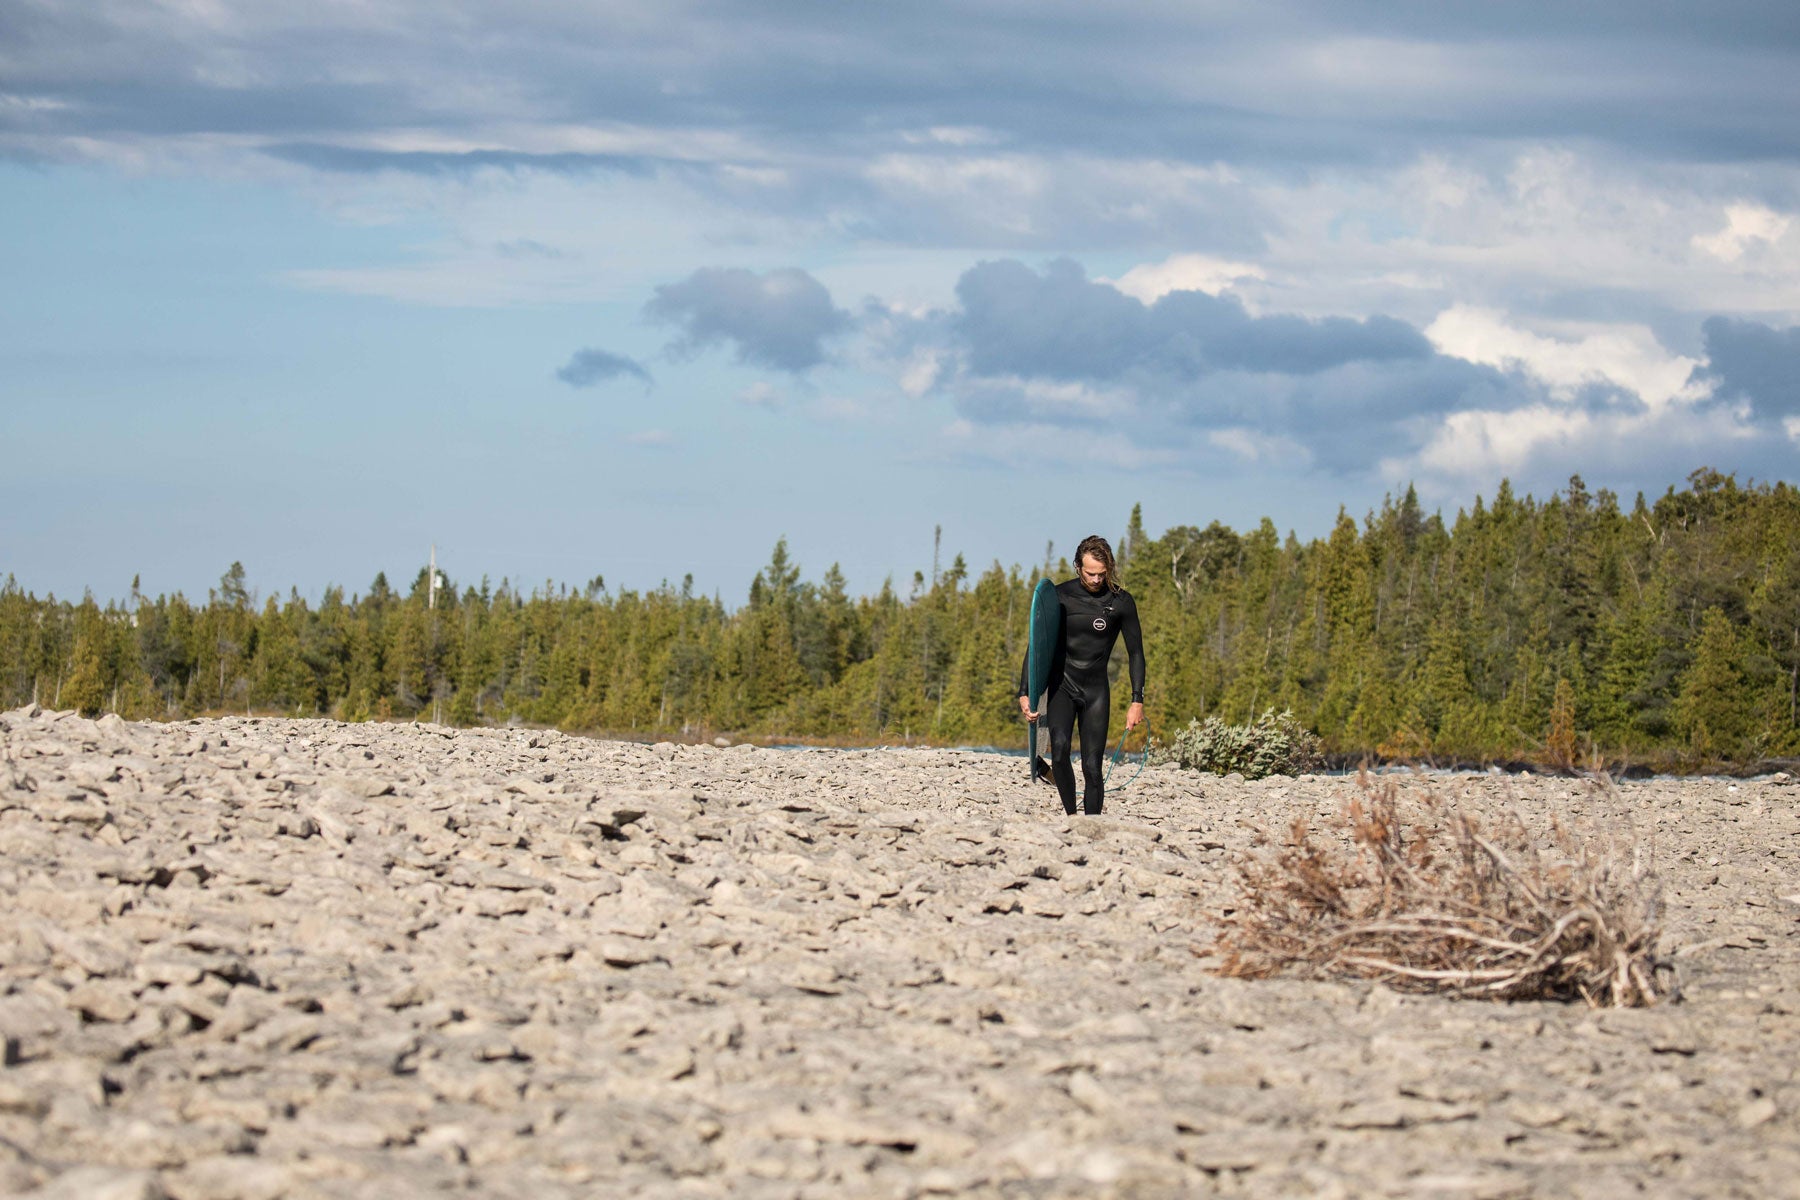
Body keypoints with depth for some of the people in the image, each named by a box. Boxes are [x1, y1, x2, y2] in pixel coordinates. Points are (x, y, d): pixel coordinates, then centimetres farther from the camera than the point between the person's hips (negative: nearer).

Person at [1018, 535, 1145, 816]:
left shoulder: (1121, 601, -2)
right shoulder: (1059, 596, -2)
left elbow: (1136, 653, 5)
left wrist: (1137, 701, -2)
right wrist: (1025, 693, -3)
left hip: (1096, 690, 0)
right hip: (1061, 684, 0)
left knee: (1093, 766, -7)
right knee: (1059, 747, -26)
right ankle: (1071, 815, -14)